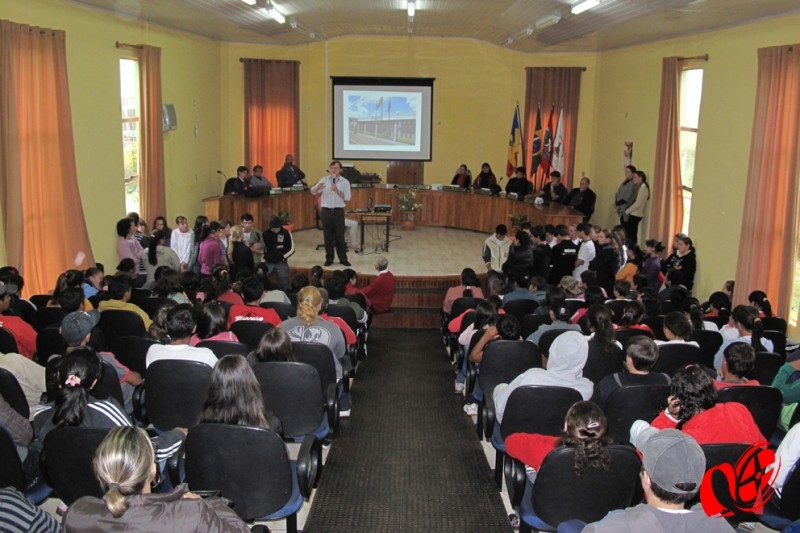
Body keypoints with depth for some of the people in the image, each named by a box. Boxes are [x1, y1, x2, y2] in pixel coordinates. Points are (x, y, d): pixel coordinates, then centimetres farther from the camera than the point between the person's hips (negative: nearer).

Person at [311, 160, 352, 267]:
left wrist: (337, 190, -20)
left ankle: (343, 259, 11)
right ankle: (329, 258, 16)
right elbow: (312, 191, -4)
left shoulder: (345, 182, 0)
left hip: (338, 211, -1)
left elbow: (347, 198, -8)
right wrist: (318, 188, -26)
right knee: (328, 236, 6)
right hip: (326, 211, 1)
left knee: (340, 236, 2)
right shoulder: (324, 180, 3)